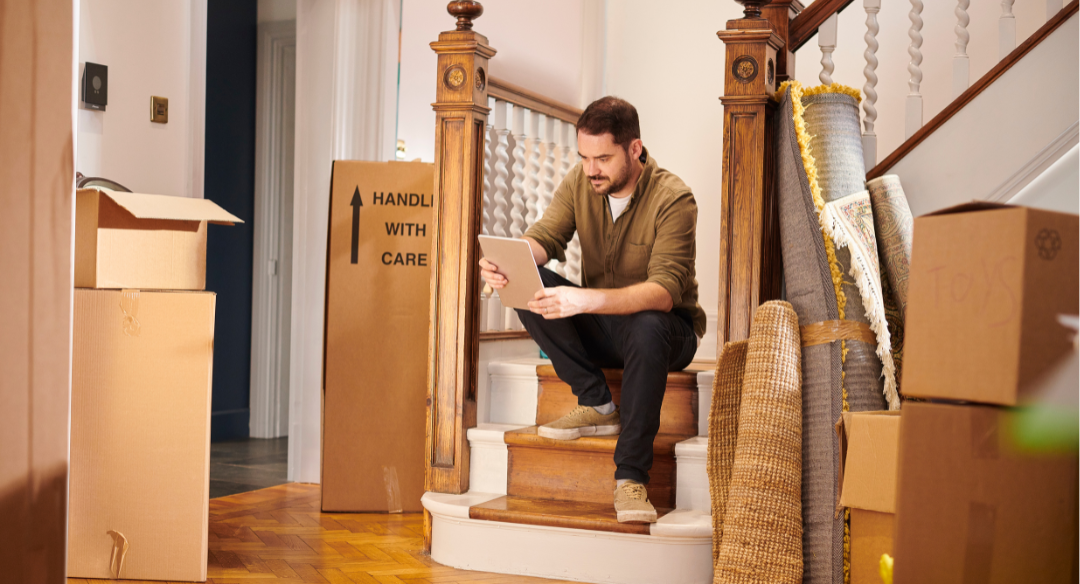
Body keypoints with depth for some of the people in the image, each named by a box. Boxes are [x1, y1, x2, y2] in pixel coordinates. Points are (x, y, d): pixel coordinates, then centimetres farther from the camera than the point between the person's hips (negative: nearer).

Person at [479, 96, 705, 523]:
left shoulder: (673, 199, -21)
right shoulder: (580, 182, -4)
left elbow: (663, 292, -31)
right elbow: (543, 237, -12)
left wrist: (587, 300, -48)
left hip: (666, 329, -5)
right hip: (600, 329, 5)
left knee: (647, 328, -40)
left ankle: (631, 478, -34)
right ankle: (598, 406, -15)